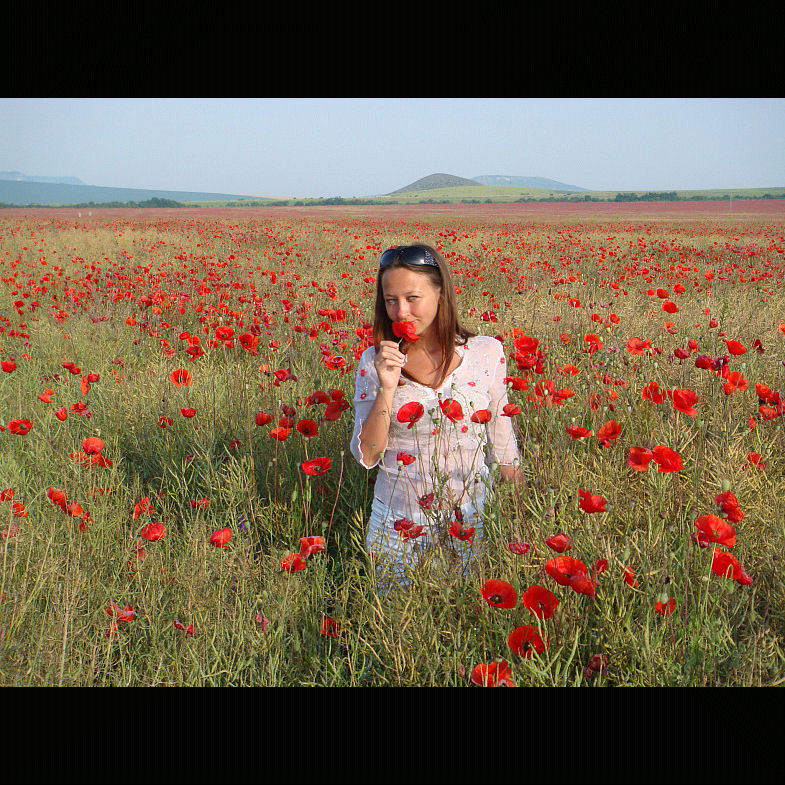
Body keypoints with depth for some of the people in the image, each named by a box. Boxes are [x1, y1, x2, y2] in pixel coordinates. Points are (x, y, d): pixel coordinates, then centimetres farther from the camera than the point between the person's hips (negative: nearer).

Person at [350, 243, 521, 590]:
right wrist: (387, 388, -18)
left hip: (473, 517, 0)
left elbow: (502, 444, 7)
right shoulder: (375, 361, -4)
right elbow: (366, 456, -7)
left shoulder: (486, 352, -4)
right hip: (399, 522, 0)